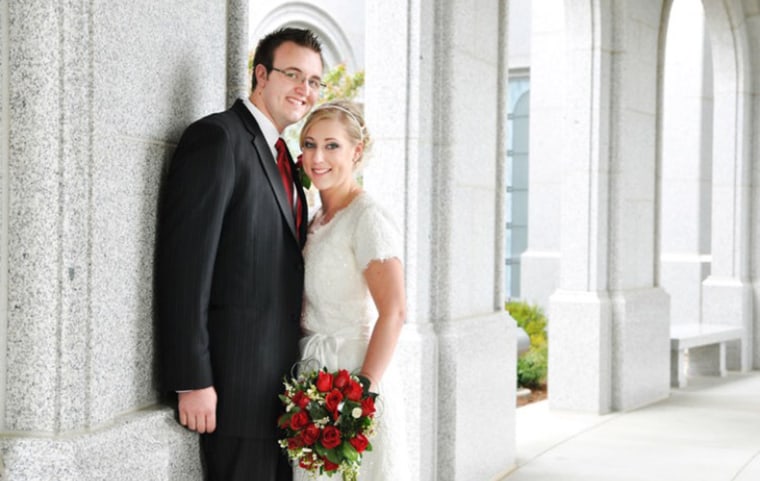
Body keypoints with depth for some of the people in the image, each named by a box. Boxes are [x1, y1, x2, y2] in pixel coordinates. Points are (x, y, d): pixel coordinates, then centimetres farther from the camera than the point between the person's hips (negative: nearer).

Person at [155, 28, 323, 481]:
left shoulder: (282, 158, 17)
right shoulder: (217, 138, -10)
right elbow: (183, 265, -17)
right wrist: (192, 381, -20)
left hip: (282, 379, 9)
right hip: (236, 380, -8)